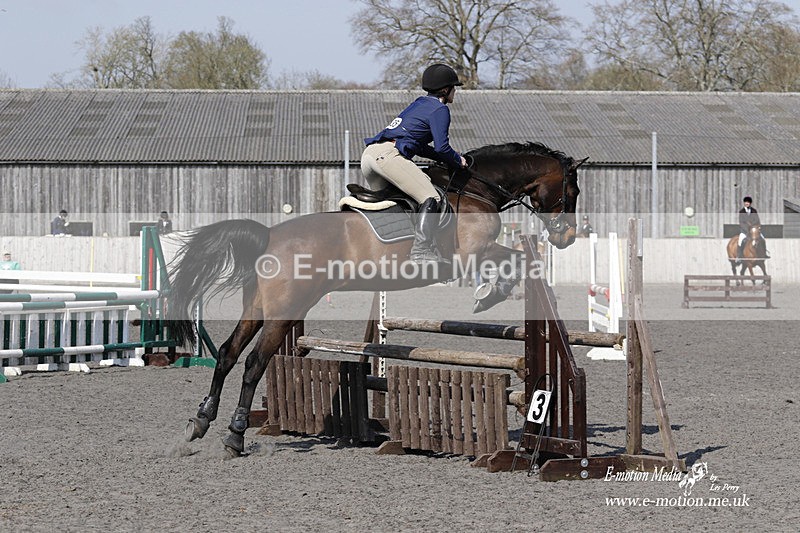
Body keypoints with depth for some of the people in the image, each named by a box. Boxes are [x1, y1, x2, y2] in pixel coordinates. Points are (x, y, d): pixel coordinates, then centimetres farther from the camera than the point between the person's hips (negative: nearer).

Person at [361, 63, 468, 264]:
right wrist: (458, 161, 11)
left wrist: (446, 158, 29)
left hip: (368, 154, 10)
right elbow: (442, 147, -8)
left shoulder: (419, 104, 30)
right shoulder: (439, 109, 3)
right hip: (389, 154, -10)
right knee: (431, 198, -14)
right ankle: (422, 249, -28)